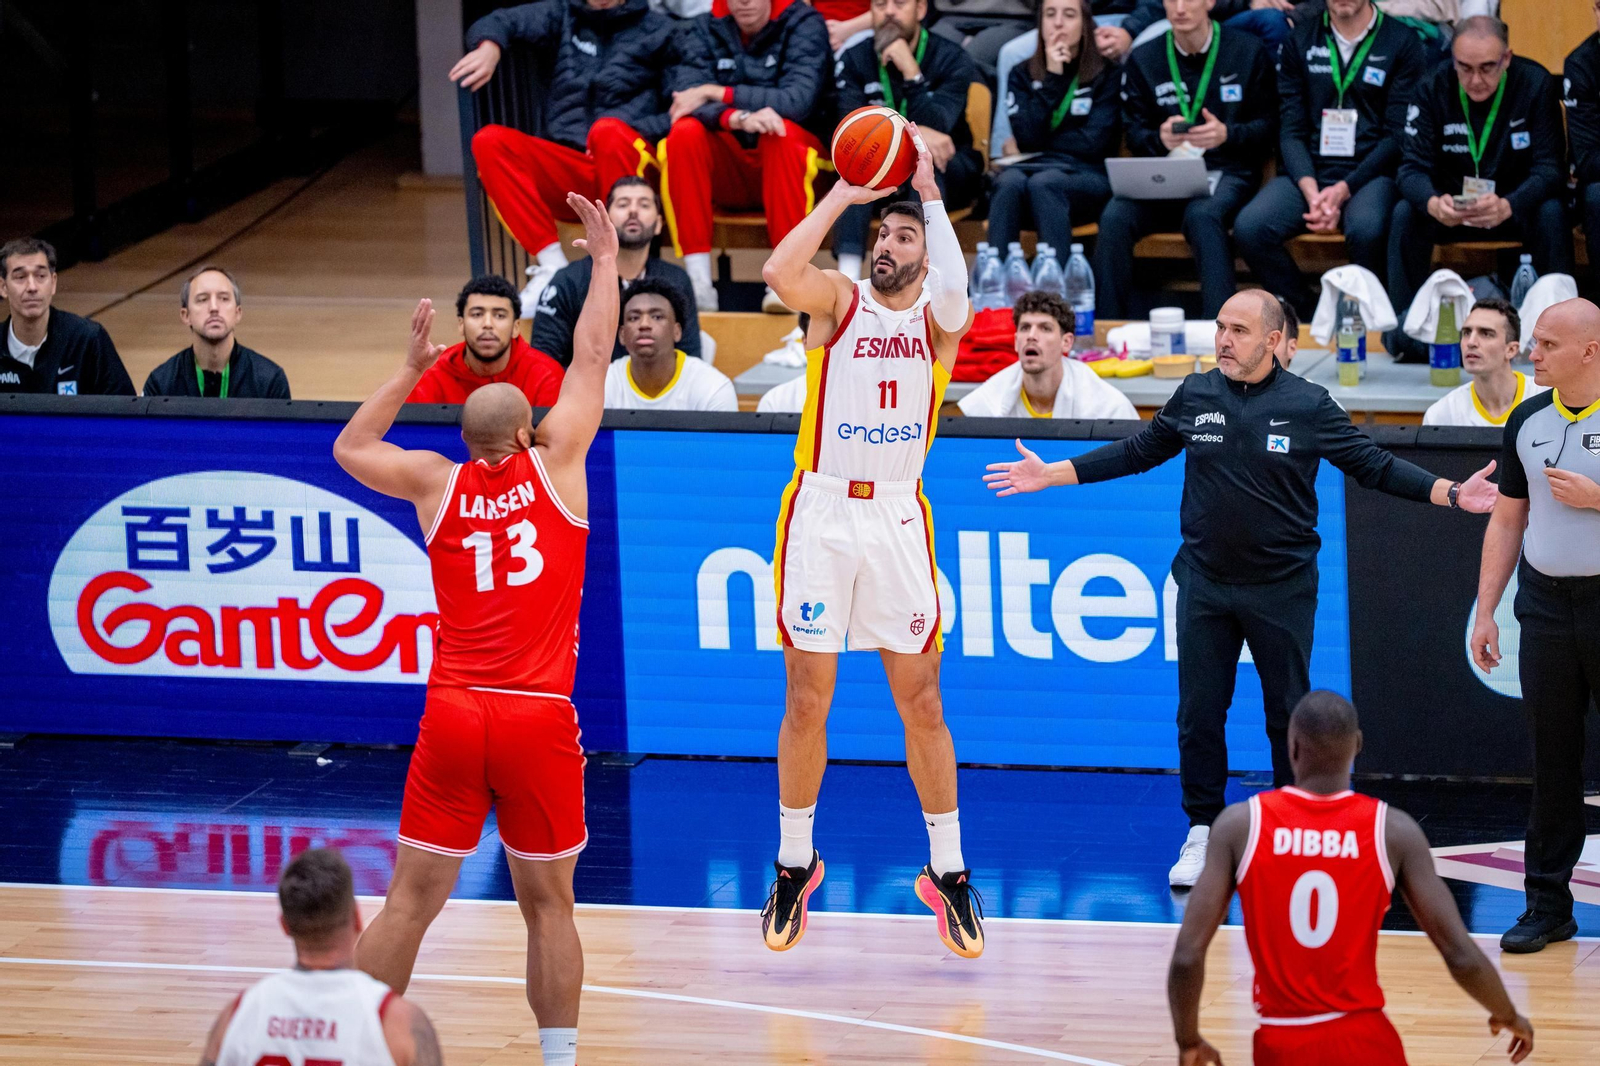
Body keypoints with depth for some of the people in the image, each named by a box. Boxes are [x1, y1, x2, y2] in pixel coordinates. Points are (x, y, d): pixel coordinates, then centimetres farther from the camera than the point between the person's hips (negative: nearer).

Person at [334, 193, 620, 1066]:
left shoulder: (437, 482, 7)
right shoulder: (554, 464, 2)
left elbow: (350, 449, 25)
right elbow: (591, 359, 11)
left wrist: (410, 369, 29)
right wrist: (605, 259, 21)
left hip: (453, 714, 2)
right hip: (540, 719, -2)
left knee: (410, 900, 4)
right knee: (547, 903, 7)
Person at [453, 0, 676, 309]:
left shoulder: (659, 29, 9)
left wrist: (630, 134, -15)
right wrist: (490, 47, -18)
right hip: (568, 175, 3)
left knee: (609, 131, -35)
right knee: (489, 141, -18)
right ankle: (552, 267, -23)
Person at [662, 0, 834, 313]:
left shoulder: (804, 25, -1)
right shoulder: (705, 30, 6)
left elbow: (798, 100, -17)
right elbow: (686, 98, -12)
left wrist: (715, 93, -19)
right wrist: (738, 118, -33)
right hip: (726, 174, 2)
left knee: (782, 131, -33)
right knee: (686, 131, -26)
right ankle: (698, 283, -32)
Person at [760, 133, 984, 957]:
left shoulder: (935, 317, 4)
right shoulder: (838, 301, 3)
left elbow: (954, 293, -22)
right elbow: (779, 271, -19)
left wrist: (930, 192, -20)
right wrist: (843, 197, -17)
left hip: (898, 517, 0)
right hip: (821, 511, 0)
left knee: (921, 701, 3)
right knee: (807, 699, 3)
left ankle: (948, 872, 12)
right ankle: (795, 864, 17)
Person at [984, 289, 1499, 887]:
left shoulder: (1309, 406, -5)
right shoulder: (1194, 396, 1)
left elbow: (1374, 467, -1)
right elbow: (1137, 453, 12)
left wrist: (1451, 494, -11)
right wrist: (1050, 475, 11)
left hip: (1282, 588, -2)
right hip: (1204, 586, 2)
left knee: (1289, 716, 5)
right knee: (1199, 714, 3)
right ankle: (1203, 833, 15)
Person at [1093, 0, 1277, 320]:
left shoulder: (1247, 52, 6)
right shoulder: (1142, 59, 12)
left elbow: (1268, 126, 5)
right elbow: (1134, 132, 9)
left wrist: (1227, 134, -15)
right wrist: (1160, 138, -15)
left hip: (1226, 171, -2)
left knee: (1202, 215, -38)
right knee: (1114, 219, -29)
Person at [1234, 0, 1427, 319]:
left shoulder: (1402, 42, 3)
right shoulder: (1302, 41, 12)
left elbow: (1397, 137, -3)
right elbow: (1290, 131, 7)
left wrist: (1343, 191, -14)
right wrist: (1310, 191, -12)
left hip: (1369, 174, -3)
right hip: (1308, 175, 3)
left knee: (1366, 230, -37)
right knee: (1249, 227, -26)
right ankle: (1311, 315, -8)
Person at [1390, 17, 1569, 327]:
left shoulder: (1536, 84, -15)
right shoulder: (1432, 89, -11)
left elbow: (1549, 168, -20)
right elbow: (1413, 167, -15)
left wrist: (1507, 206, -41)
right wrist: (1433, 204, -40)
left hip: (1517, 206, -1)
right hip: (1451, 206, 1)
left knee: (1551, 214, -31)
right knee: (1405, 213, -26)